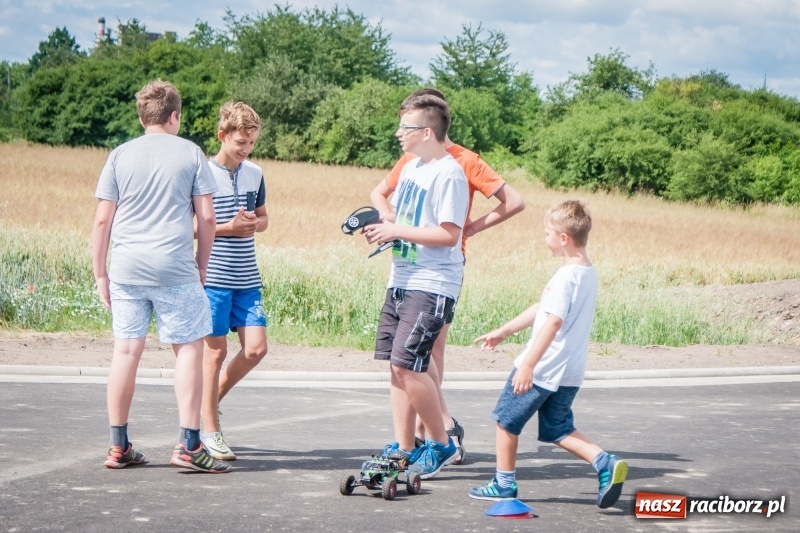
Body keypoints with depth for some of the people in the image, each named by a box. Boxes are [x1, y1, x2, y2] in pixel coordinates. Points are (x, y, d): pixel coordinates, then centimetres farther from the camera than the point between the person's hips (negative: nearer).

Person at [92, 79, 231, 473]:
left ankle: (118, 447, 10)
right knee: (189, 348, 4)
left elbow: (102, 221, 4)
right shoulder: (190, 154, 3)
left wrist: (100, 273, 10)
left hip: (127, 267, 3)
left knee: (126, 351, 6)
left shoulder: (120, 156, 7)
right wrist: (202, 264, 12)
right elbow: (206, 217, 1)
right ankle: (188, 445, -1)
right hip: (175, 269, -3)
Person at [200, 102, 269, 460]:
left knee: (256, 347, -1)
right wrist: (228, 228, -17)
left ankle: (214, 398, 23)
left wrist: (254, 225, -2)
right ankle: (209, 430, 8)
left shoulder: (254, 174, 9)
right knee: (216, 350, -2)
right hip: (213, 277, -5)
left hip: (247, 278, 5)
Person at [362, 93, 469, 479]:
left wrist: (397, 231, -16)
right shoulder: (411, 167, 13)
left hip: (432, 285, -9)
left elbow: (448, 234, -20)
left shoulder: (448, 174, -15)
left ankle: (441, 445, 1)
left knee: (407, 364, -13)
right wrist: (380, 224, 4)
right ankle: (403, 448, 14)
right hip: (401, 280, 9)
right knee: (397, 365, 8)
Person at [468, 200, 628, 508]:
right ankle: (605, 464, -2)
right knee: (558, 430, 17)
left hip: (542, 369, -9)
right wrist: (503, 332, 24)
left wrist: (528, 365, -29)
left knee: (506, 420, 9)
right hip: (570, 373, 9)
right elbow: (541, 309, 19)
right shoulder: (589, 273, 11)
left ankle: (504, 483, 17)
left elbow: (553, 322, -27)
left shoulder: (566, 276, -18)